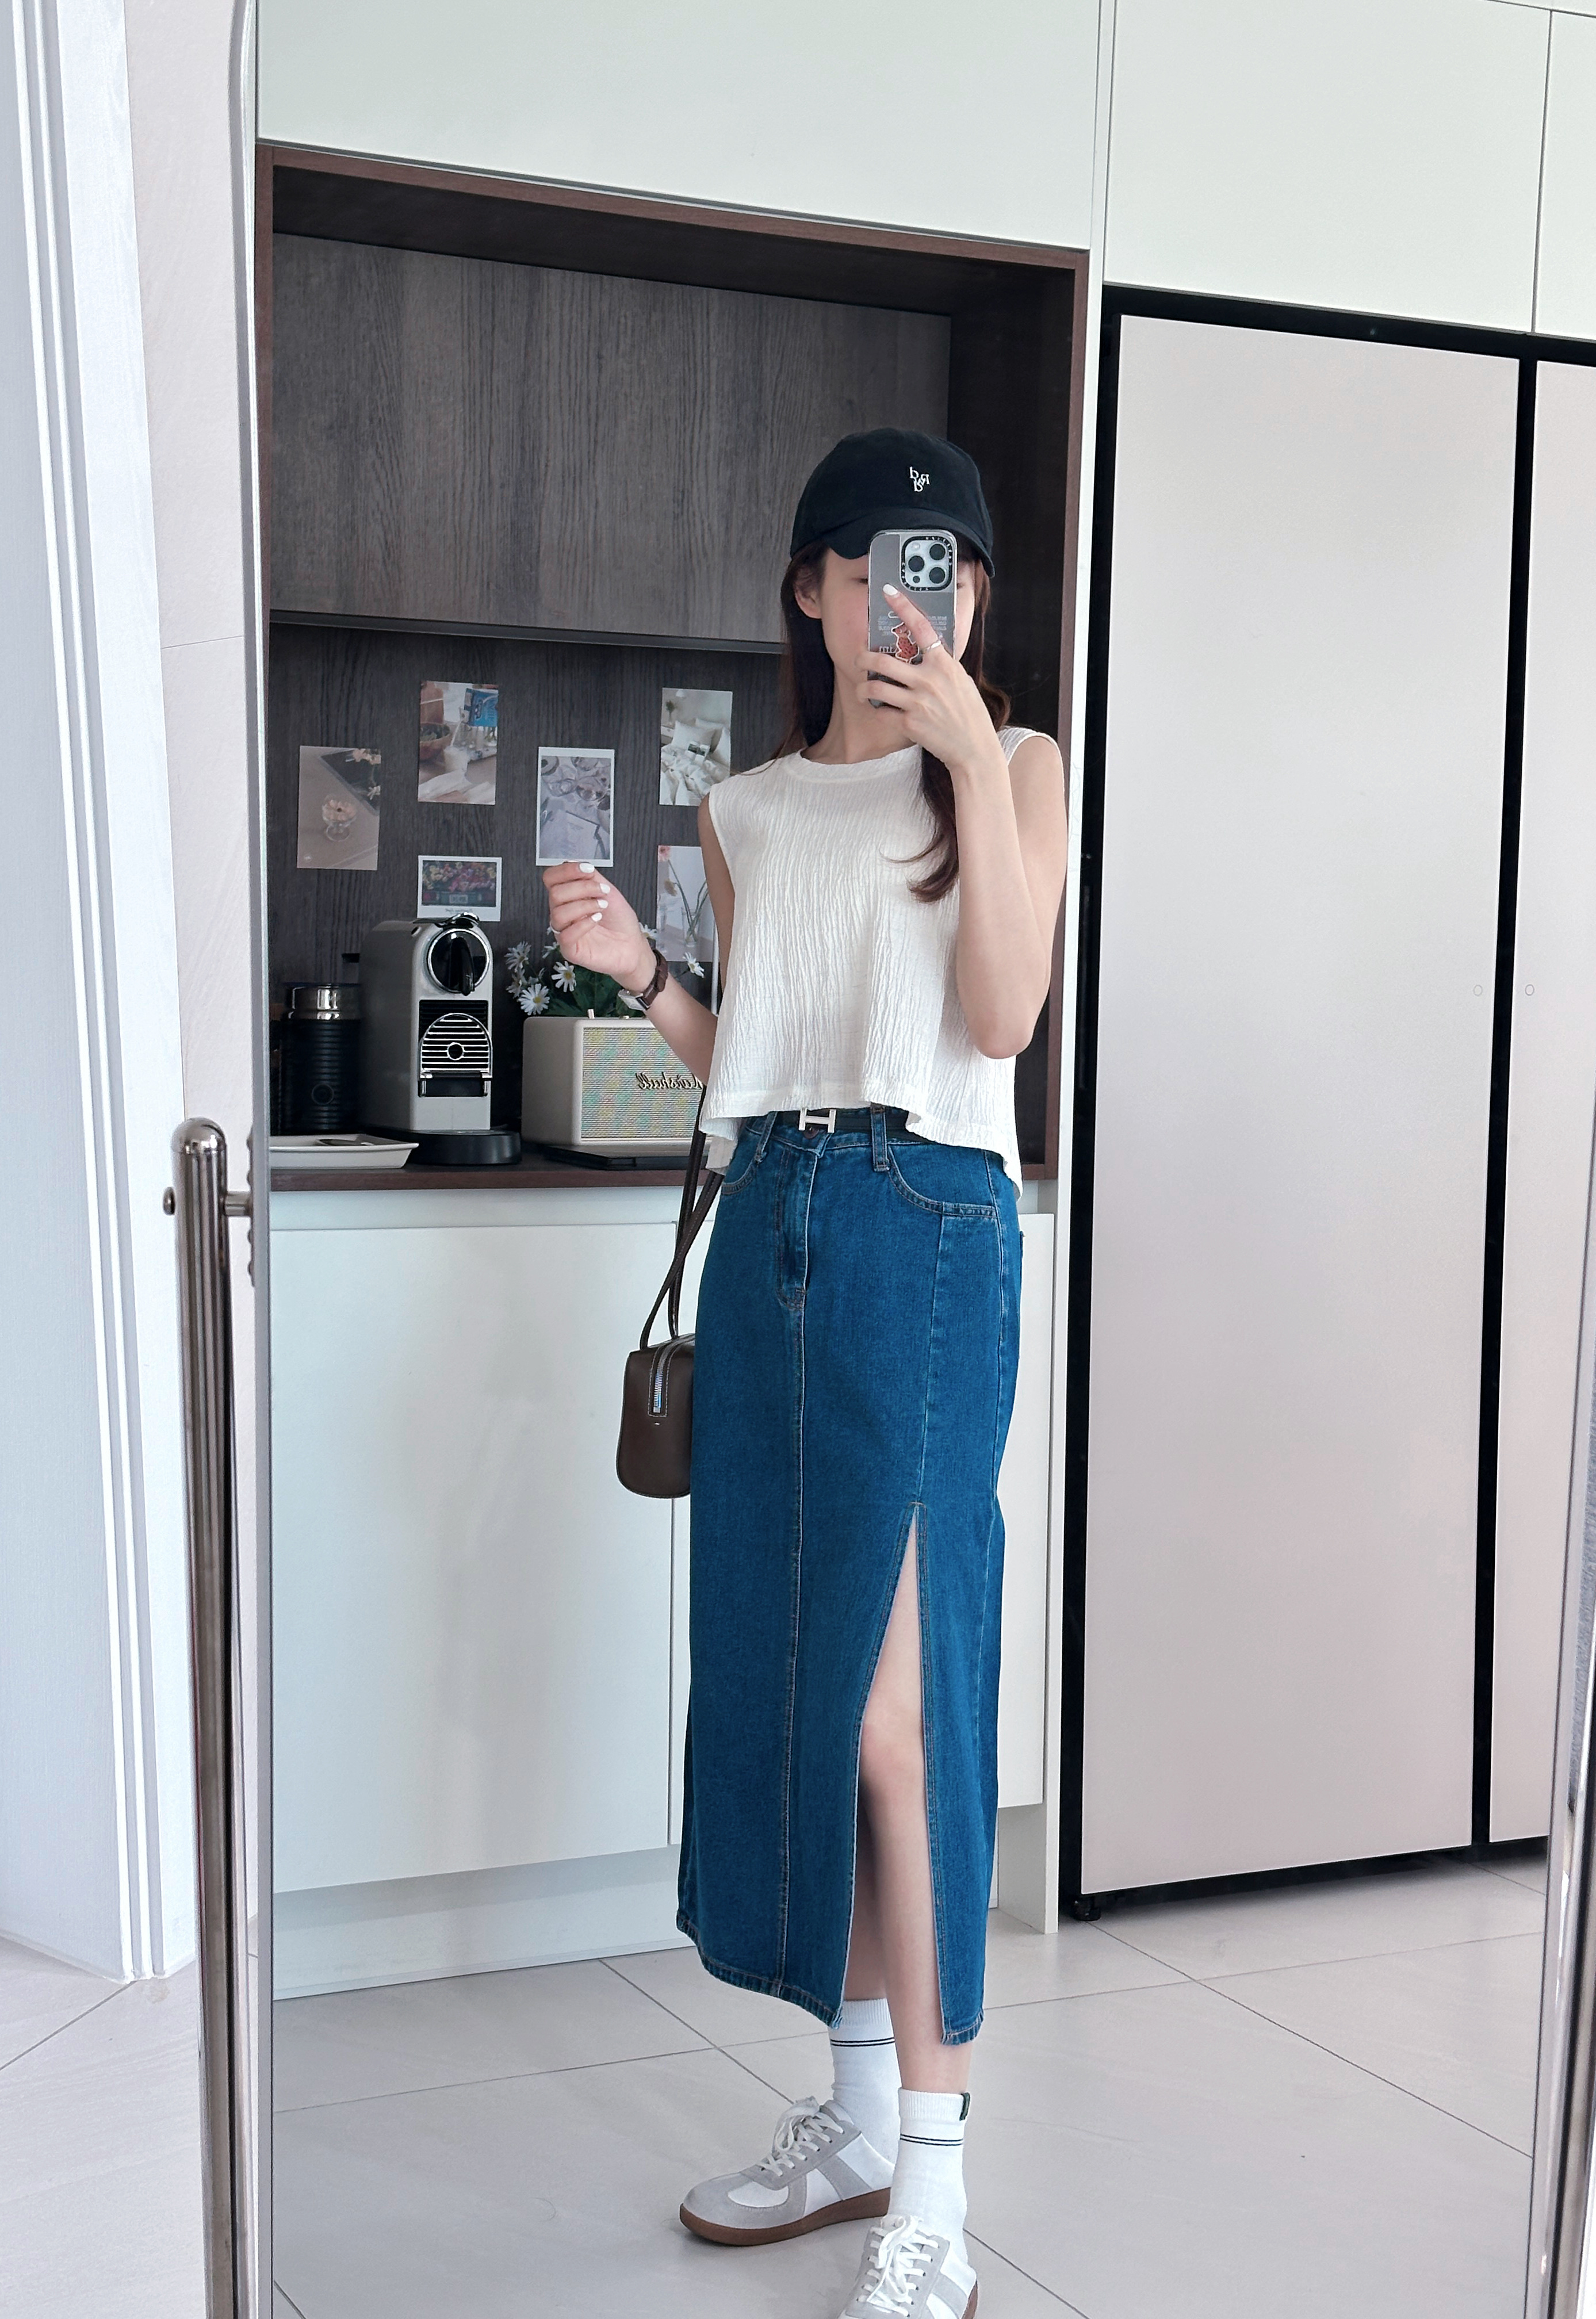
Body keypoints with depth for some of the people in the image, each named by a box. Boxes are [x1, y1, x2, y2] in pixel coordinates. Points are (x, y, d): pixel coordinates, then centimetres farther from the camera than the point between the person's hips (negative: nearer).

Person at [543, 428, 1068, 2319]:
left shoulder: (1013, 769, 6)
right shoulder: (750, 813, 18)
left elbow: (1002, 1010, -9)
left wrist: (972, 759, -13)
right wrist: (635, 970, 4)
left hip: (925, 1231, -5)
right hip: (769, 1230, 6)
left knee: (893, 1692, -10)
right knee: (781, 1664, 7)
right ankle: (858, 2112, 21)